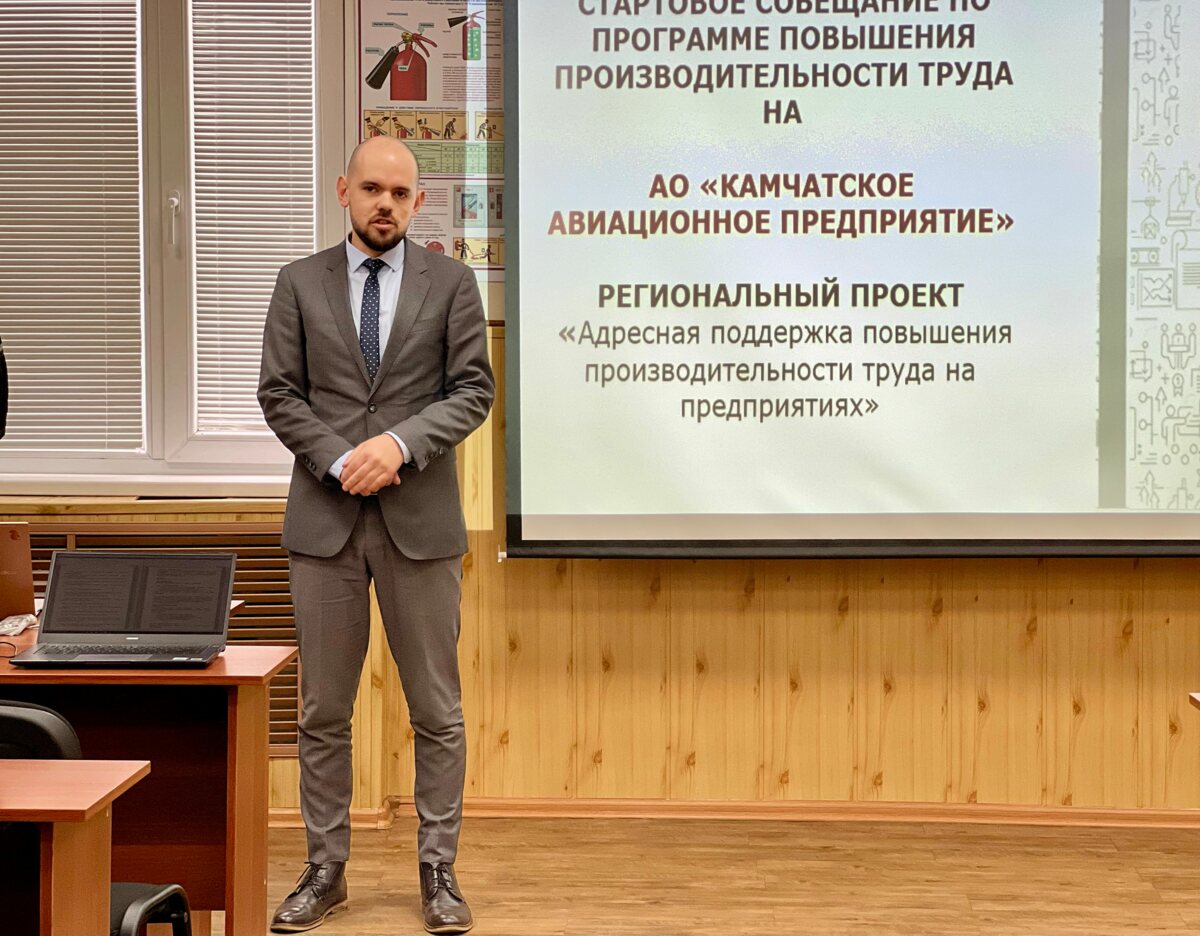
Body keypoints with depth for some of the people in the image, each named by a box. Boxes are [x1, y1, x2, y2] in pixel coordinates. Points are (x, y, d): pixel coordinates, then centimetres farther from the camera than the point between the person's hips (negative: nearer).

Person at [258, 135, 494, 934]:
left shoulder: (451, 282, 4)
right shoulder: (301, 282, 7)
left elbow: (474, 389, -1)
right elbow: (279, 393, 3)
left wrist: (401, 441, -15)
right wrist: (340, 459, -11)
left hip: (420, 521, -1)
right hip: (325, 519, 1)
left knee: (438, 711, 4)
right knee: (324, 710, 7)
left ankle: (439, 870, 16)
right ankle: (326, 870, 18)